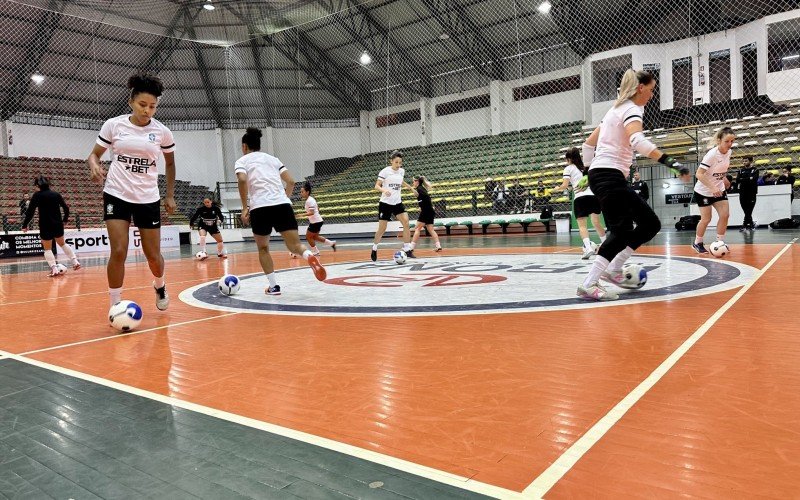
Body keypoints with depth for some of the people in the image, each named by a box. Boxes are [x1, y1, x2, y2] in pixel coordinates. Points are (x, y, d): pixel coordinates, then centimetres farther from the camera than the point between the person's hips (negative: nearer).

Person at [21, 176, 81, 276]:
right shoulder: (56, 194, 5)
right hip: (58, 225, 5)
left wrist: (25, 225, -6)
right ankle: (75, 262, 21)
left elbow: (30, 211, -13)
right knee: (62, 243, 24)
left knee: (47, 248, 7)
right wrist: (65, 220, 23)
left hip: (46, 226, -4)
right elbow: (66, 208, 8)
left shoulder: (37, 195, -8)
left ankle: (54, 269, -3)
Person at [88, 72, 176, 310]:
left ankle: (160, 286, 37)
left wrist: (170, 196, 11)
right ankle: (115, 305, 3)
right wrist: (94, 167, -18)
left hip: (148, 199, 1)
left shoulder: (162, 132, -1)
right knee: (118, 252, -12)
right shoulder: (113, 125, -3)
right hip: (116, 195, -1)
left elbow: (170, 163, 14)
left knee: (153, 256, 5)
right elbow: (94, 154, 6)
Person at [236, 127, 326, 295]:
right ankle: (309, 256, -35)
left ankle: (273, 286, 13)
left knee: (263, 248, 18)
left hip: (260, 208, -2)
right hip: (283, 206, 2)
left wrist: (244, 207, -4)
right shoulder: (272, 159, 24)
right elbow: (291, 182, 15)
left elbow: (242, 180, -9)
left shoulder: (242, 161, 13)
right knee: (295, 246, -1)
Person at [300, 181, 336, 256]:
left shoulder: (309, 201, -19)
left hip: (316, 222, -10)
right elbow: (317, 208, 23)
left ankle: (315, 252, 11)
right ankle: (331, 243, 24)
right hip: (316, 221, 10)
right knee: (315, 237, 19)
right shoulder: (310, 199, 12)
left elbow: (312, 212, -29)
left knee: (308, 237, -1)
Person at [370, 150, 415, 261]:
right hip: (385, 203, -4)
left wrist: (410, 187, 26)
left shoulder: (402, 171, 5)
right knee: (382, 229, 1)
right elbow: (377, 186, -13)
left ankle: (407, 250, -9)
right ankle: (374, 249, 25)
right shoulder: (385, 171, -10)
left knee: (406, 223, -14)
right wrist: (384, 190, -31)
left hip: (397, 202, 4)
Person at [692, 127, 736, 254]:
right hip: (703, 191, -6)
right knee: (706, 219, -2)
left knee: (725, 215, -3)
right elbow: (699, 174, -30)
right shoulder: (712, 154, -26)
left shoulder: (729, 151, -5)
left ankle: (720, 243, 8)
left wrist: (724, 178, 18)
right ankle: (697, 243, 17)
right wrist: (712, 188, -34)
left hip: (719, 188, 6)